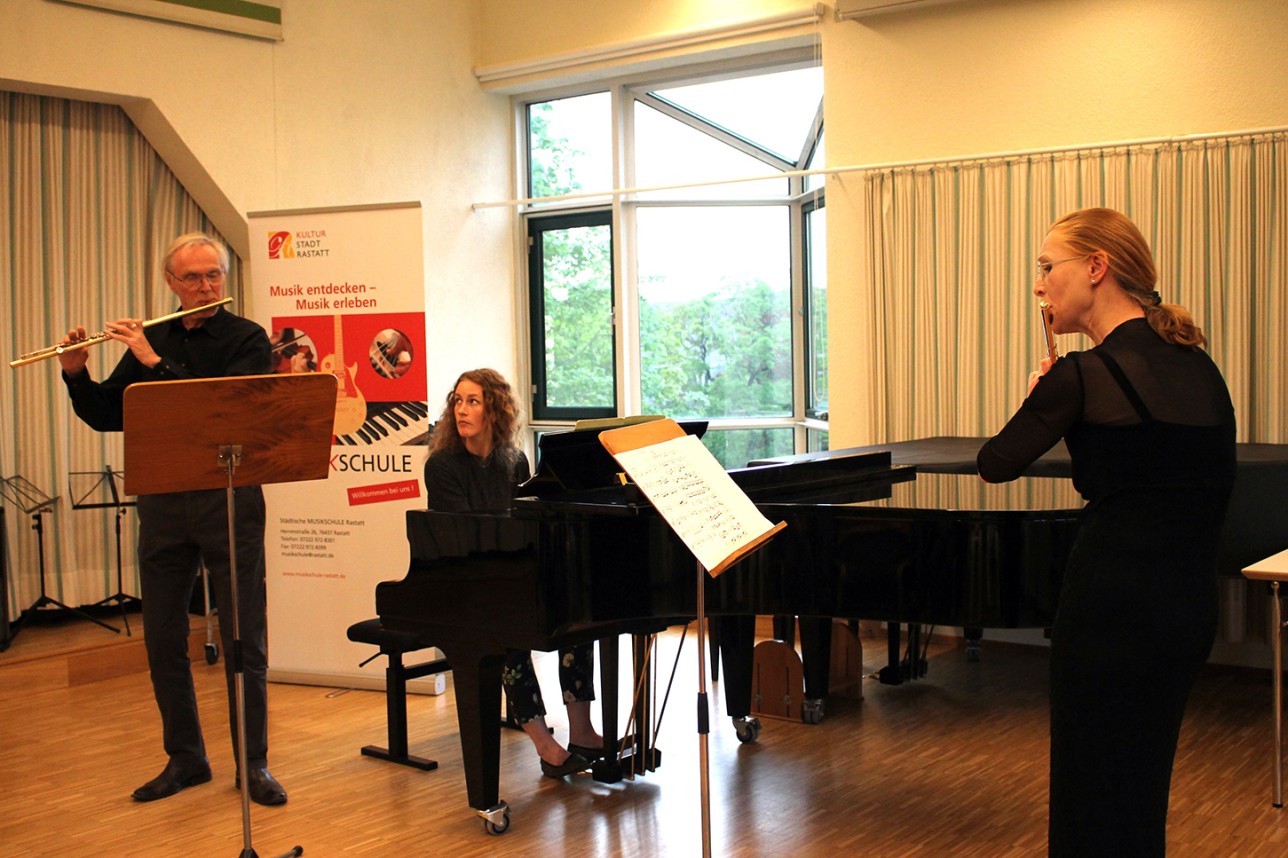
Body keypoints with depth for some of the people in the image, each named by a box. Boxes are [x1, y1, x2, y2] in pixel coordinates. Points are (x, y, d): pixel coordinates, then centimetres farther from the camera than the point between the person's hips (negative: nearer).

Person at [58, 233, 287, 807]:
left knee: (243, 640, 1)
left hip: (230, 502, -4)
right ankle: (185, 759, 23)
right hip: (162, 504, 5)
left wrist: (156, 364, -20)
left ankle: (253, 764, 12)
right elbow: (106, 417, 12)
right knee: (163, 638, 9)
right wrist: (76, 375, -6)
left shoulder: (247, 339, -3)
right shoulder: (150, 339, 10)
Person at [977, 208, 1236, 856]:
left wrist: (1036, 402, 12)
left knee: (1092, 804, 7)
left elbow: (994, 465, -5)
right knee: (1142, 790, 22)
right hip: (1190, 608, 8)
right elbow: (1216, 483, 15)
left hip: (1111, 607, -7)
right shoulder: (1198, 365, 5)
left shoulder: (1084, 375, -16)